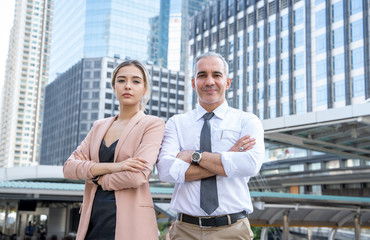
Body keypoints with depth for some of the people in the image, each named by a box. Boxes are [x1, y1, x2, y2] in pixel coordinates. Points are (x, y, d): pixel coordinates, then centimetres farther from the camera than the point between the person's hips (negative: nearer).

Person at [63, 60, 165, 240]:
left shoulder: (153, 124, -3)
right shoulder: (99, 126, 14)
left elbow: (138, 176, -17)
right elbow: (69, 167, 2)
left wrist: (96, 177, -2)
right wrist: (111, 167, -14)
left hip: (128, 222, -5)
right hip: (92, 221, 5)